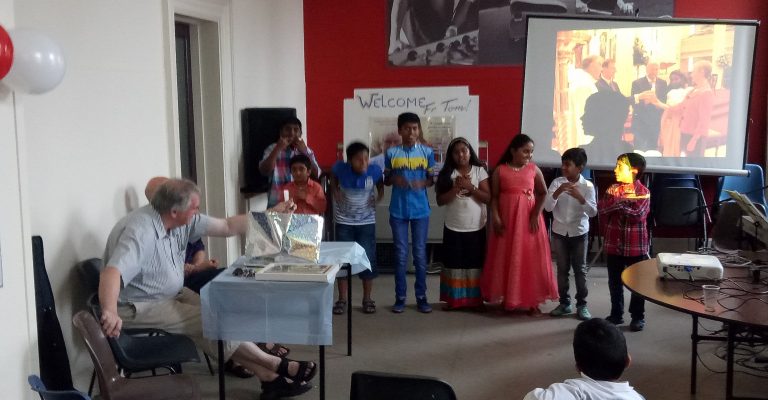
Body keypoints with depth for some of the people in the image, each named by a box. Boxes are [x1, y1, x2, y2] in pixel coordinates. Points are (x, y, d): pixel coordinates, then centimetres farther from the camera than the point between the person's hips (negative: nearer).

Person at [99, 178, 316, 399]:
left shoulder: (183, 221, -5)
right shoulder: (140, 232, -31)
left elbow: (227, 227, 4)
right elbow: (111, 273, -45)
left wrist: (271, 214, 3)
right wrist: (109, 313, -63)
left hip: (171, 296, 9)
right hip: (140, 308, -9)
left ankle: (269, 377, -6)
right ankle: (278, 366, -2)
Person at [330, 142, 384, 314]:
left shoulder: (374, 170, -17)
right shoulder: (340, 168, -17)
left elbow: (380, 183, 7)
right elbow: (333, 176, 9)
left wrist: (379, 195, -9)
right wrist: (335, 191, -4)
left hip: (367, 222, 0)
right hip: (344, 222, 0)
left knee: (368, 259, 2)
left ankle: (367, 299, 17)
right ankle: (342, 299, 15)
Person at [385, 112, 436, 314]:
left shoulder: (427, 152, 0)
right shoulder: (391, 153, -1)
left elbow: (432, 179, 6)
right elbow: (385, 180, 7)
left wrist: (423, 183, -15)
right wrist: (394, 179, -15)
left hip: (420, 210, 0)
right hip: (398, 210, 0)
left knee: (420, 254, 6)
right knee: (401, 254, 5)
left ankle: (421, 296, 16)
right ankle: (400, 297, 14)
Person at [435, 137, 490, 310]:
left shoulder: (479, 171, 0)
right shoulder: (447, 173, 1)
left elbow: (488, 198, -5)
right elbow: (440, 200, -5)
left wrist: (470, 187, -16)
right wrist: (456, 188, -17)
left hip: (476, 227, 0)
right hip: (453, 228, 0)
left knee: (475, 265, 6)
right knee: (454, 264, 4)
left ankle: (475, 299, 15)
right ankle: (453, 299, 14)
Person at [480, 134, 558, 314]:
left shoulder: (534, 169, 1)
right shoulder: (500, 170, -2)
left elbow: (543, 193, 3)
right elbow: (494, 197, -2)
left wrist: (536, 214, -8)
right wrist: (495, 218, -13)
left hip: (529, 219, 1)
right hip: (507, 220, -1)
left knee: (531, 259, 2)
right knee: (506, 259, 4)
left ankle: (533, 301, 10)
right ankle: (507, 299, 16)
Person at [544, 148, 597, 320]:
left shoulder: (587, 186, -9)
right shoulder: (557, 182, -6)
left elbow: (593, 212, -15)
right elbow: (547, 207, -12)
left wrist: (580, 198, -29)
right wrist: (557, 192, -27)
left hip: (579, 233, -1)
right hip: (559, 232, 1)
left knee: (580, 269, 5)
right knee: (562, 268, 9)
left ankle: (582, 304, 15)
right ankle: (564, 303, 19)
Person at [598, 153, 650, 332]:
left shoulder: (643, 192, -8)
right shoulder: (613, 189, 3)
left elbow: (638, 214, -22)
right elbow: (601, 208, -11)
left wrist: (617, 201, -15)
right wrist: (625, 200, -19)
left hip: (635, 245, -4)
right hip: (614, 243, 4)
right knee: (614, 282, 13)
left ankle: (638, 316, 22)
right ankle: (616, 314, 27)